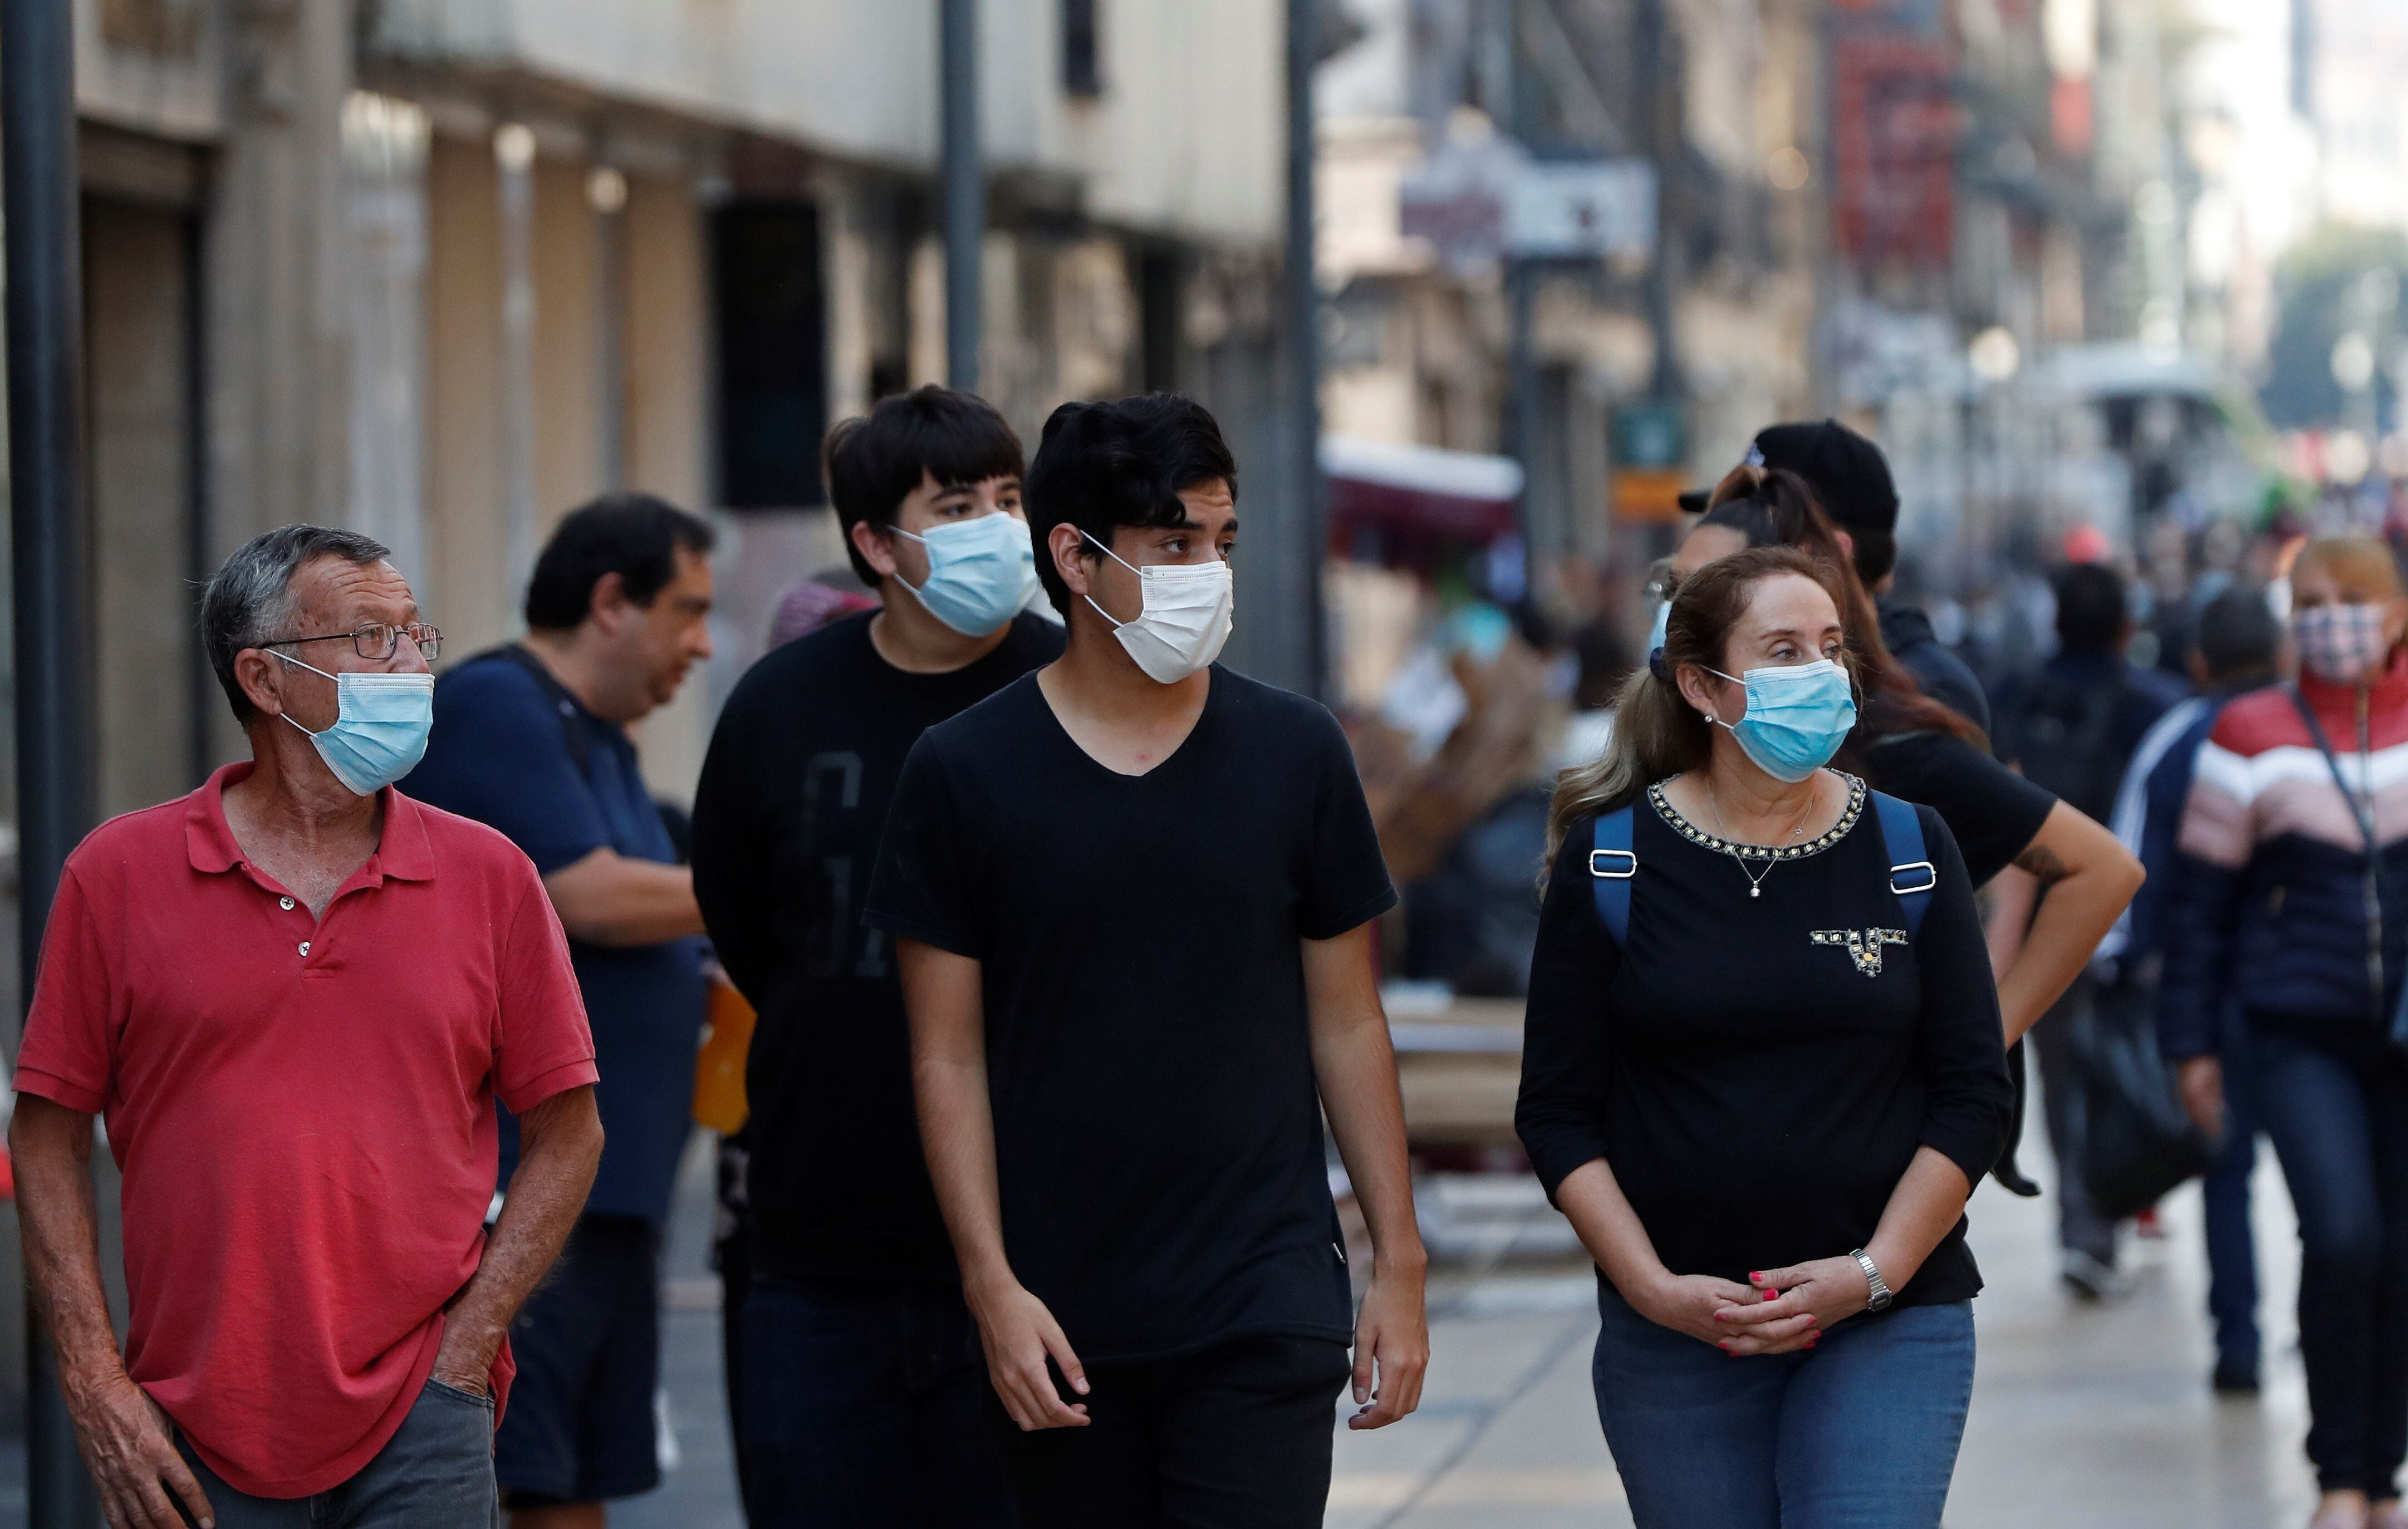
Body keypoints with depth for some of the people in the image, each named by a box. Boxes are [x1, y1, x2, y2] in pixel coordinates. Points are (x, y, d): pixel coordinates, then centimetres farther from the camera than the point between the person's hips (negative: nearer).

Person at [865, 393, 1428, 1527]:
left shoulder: (1295, 753, 4)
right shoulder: (964, 773, -1)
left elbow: (1348, 1025, 9)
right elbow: (949, 1060, 1)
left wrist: (1399, 1264, 6)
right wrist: (991, 1284, -7)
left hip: (1264, 1309, 0)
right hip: (1059, 1323, 0)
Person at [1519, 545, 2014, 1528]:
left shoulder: (1910, 851, 4)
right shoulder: (1610, 860, 1)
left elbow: (1975, 1098, 3)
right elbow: (1558, 1114, 1)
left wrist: (1874, 1272, -8)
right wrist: (1655, 1288, -10)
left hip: (1888, 1318, 0)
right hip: (1674, 1336, 0)